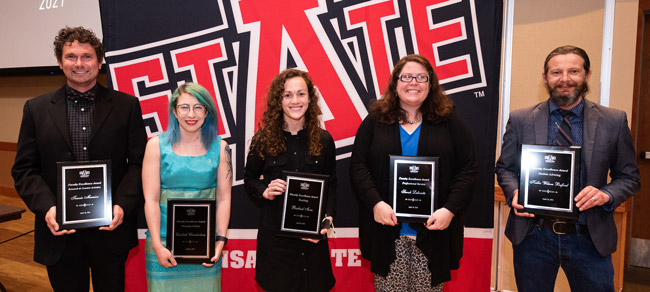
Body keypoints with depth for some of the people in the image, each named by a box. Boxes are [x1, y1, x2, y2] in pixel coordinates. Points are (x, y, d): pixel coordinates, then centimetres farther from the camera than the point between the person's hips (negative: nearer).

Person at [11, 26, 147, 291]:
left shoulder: (126, 105, 1)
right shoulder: (36, 109, 5)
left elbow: (139, 163, -1)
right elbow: (24, 170, 4)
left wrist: (123, 205, -15)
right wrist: (46, 207, -13)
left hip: (111, 229, -1)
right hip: (59, 232, 1)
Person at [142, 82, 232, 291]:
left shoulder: (220, 148, 2)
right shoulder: (157, 145, -1)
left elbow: (223, 198, 1)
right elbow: (151, 199, -4)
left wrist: (221, 240, -6)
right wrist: (158, 246, -9)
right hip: (165, 242, -1)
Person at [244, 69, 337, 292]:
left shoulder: (323, 139, 1)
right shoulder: (264, 139, -2)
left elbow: (331, 185, 4)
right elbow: (249, 179, 7)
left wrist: (327, 218, -9)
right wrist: (265, 192, -13)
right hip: (274, 230, -1)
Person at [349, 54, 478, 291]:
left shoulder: (449, 120, 5)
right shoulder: (375, 120, 5)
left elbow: (467, 168, 2)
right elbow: (358, 166, 1)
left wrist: (450, 209, -10)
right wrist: (376, 203, -13)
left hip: (434, 229, 0)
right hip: (387, 229, 0)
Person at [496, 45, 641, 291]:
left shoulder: (614, 121, 1)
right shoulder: (520, 120, 0)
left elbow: (629, 177, 6)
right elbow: (505, 169, 7)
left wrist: (606, 195, -14)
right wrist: (515, 192, -13)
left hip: (589, 239, 0)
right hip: (533, 235, 0)